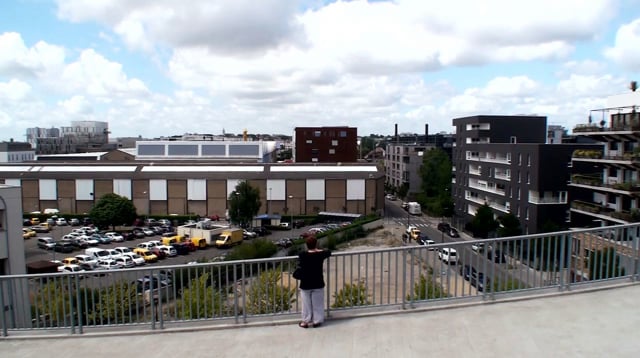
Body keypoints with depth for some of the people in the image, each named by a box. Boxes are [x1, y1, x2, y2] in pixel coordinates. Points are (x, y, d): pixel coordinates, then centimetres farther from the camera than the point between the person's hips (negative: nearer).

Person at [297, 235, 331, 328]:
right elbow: (329, 252, 10)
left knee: (306, 304, 12)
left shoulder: (302, 255, -13)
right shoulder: (320, 255, -11)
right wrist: (318, 250, 17)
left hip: (305, 284, 0)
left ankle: (305, 321, 20)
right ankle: (316, 321, 21)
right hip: (318, 284, 1)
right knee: (317, 304, 13)